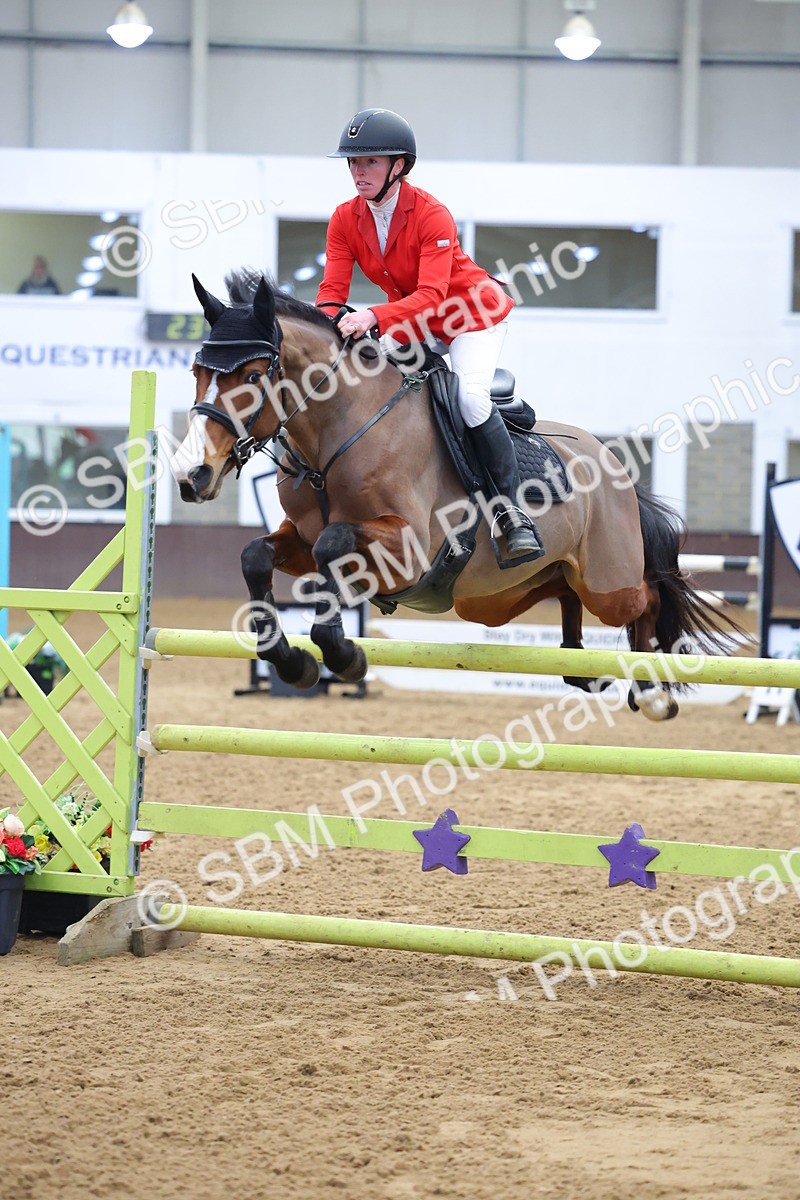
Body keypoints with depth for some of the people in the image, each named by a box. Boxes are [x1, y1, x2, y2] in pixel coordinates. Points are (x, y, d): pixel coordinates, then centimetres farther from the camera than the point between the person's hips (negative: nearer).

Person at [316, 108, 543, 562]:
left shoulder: (432, 215, -27)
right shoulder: (346, 219, -9)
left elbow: (431, 297, -37)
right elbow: (333, 291, -13)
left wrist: (373, 317, -53)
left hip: (474, 311, -7)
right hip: (412, 321, 7)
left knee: (471, 395, -28)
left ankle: (512, 508, -20)